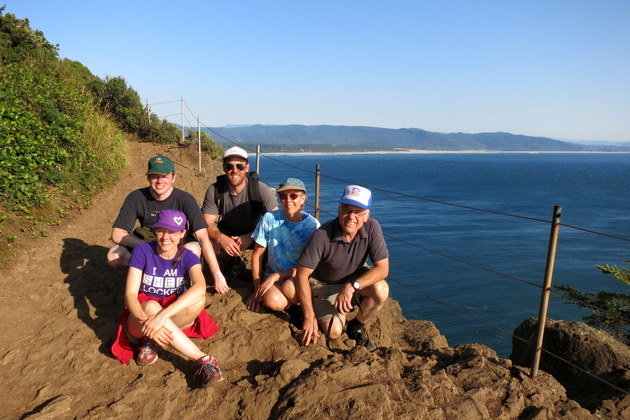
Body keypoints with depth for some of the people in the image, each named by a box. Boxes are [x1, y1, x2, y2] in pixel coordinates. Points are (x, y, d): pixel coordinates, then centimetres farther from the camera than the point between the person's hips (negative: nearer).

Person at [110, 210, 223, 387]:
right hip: (141, 315, 0)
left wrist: (162, 315, -45)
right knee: (151, 307, -37)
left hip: (176, 316, 1)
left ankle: (151, 341, -18)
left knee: (198, 300, -32)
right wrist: (142, 318, -41)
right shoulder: (142, 251, -11)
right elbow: (130, 294, -18)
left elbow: (200, 287, -32)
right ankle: (204, 360, -35)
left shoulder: (188, 257, -10)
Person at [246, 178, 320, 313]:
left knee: (290, 286, -34)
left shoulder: (313, 225, -10)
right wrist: (257, 289, -2)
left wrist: (277, 276, -17)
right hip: (272, 277, 1)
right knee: (273, 301, -30)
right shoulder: (269, 219, -8)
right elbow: (257, 254, 0)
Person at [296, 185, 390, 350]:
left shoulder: (372, 228, -22)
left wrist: (351, 286, -36)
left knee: (381, 290, -27)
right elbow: (302, 275, -25)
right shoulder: (322, 235, -30)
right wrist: (309, 317, -26)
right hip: (324, 284, -2)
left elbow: (383, 268, -22)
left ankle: (356, 326, 2)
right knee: (333, 331, -18)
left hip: (356, 277, 3)